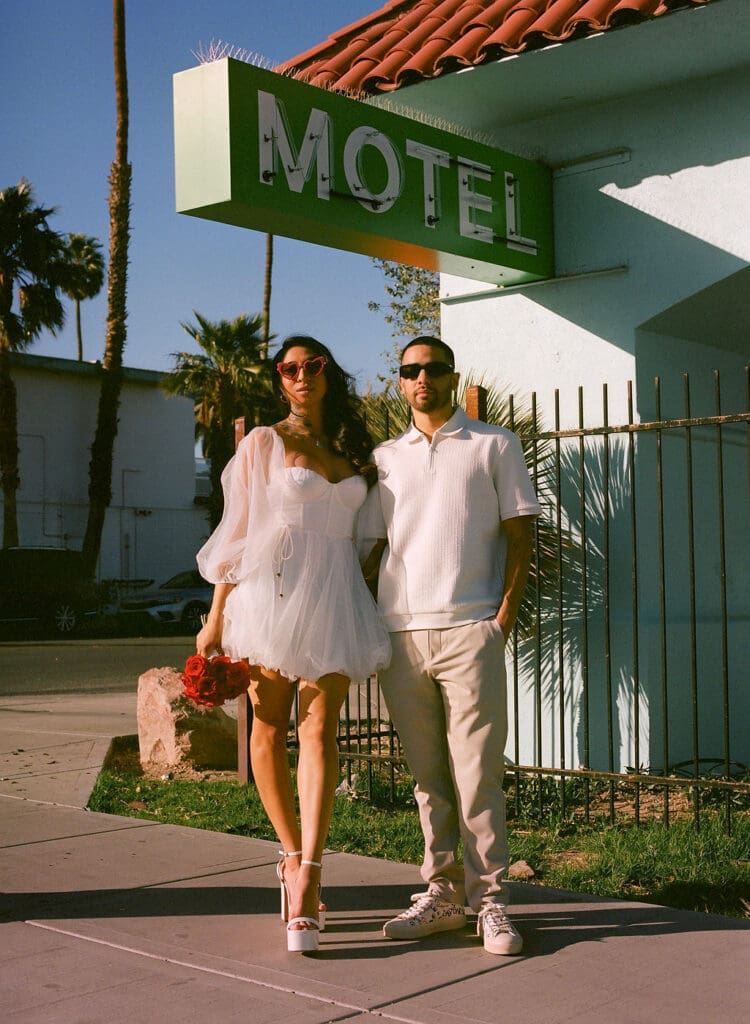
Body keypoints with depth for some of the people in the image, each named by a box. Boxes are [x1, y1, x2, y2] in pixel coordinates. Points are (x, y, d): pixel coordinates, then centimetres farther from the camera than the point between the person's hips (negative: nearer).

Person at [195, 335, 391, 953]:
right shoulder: (263, 443, 8)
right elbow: (238, 531, 4)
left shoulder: (353, 450, 18)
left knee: (320, 730, -11)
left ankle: (306, 876, -16)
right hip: (274, 589, -2)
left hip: (334, 597, 2)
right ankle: (295, 858, 15)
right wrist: (216, 618, -2)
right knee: (269, 731, 0)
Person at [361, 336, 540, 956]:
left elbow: (520, 535, 4)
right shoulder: (383, 458, 17)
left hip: (468, 631, -3)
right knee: (427, 775, 8)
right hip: (400, 633, 4)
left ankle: (490, 900, 4)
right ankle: (442, 894, 18)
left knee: (477, 773, -4)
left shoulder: (494, 446, 8)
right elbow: (368, 545, 17)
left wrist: (502, 619, -6)